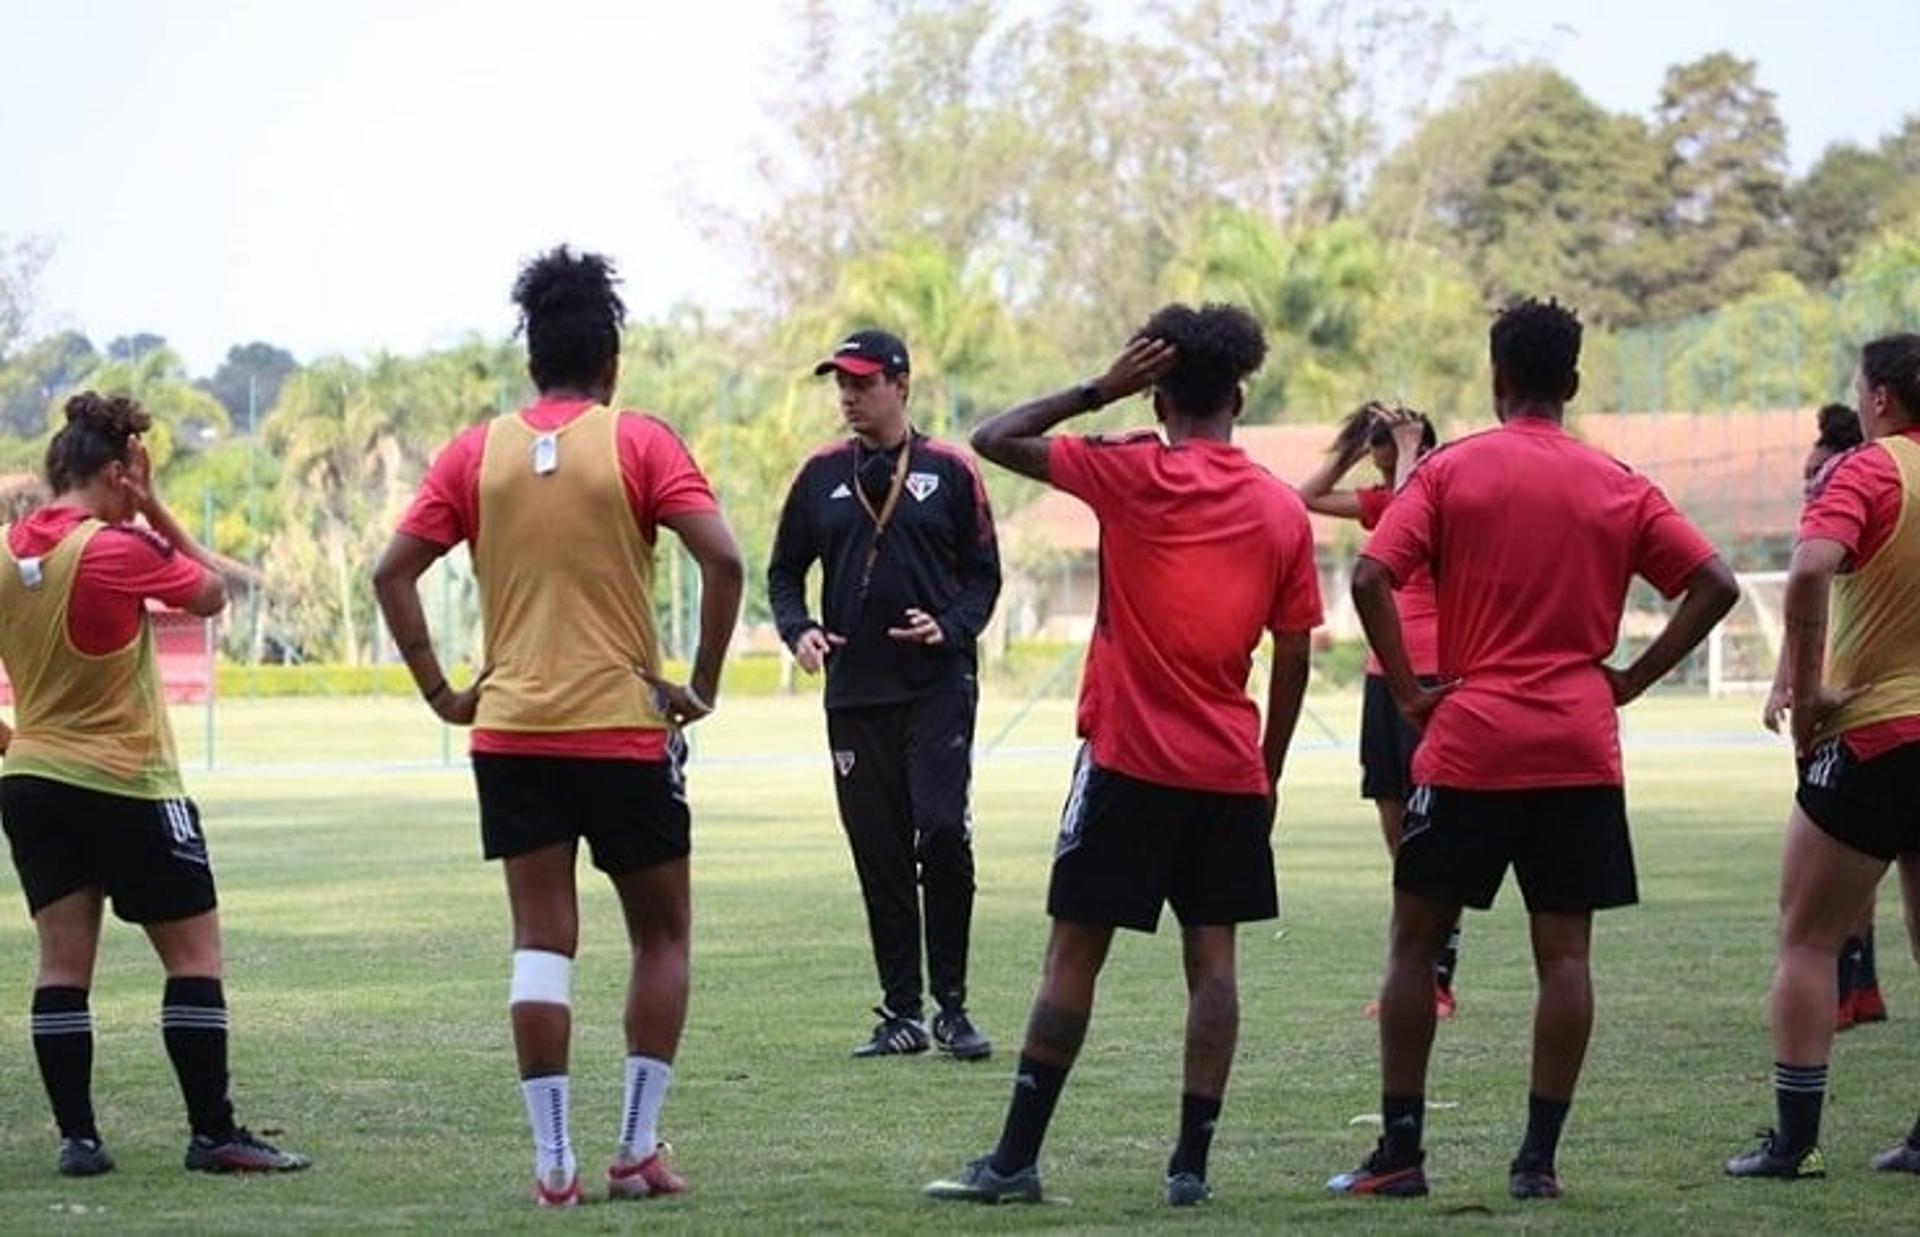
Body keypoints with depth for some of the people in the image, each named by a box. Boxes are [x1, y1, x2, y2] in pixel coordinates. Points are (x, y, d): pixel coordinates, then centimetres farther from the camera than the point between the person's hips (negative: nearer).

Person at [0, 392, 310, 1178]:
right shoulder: (117, 551, -16)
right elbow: (211, 593, -2)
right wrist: (155, 510, -4)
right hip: (127, 787, -6)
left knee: (63, 960, 6)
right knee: (194, 952, 2)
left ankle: (76, 1136, 2)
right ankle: (212, 1135, 1)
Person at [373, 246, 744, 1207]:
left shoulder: (477, 451, 5)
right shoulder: (640, 443, -3)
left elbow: (393, 571, -1)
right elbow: (721, 558, -15)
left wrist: (438, 689, 5)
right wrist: (702, 686, -5)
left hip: (510, 731, 2)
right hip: (625, 730, -2)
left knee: (542, 939, 5)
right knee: (661, 932, 12)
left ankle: (553, 1161, -2)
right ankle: (638, 1147, 7)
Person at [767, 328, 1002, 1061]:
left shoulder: (948, 471, 3)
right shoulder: (822, 476, 11)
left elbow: (983, 573, 5)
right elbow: (784, 570, 16)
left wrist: (950, 627, -14)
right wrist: (799, 631, -3)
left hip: (937, 689, -3)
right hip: (854, 693, 3)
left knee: (943, 834, -14)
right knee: (880, 857, 4)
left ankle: (952, 1006, -4)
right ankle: (901, 1013, 11)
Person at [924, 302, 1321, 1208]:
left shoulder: (1135, 474, -6)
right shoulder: (1283, 511, 5)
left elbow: (994, 439, -1)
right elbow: (1293, 661, 7)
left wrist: (1099, 390, 1)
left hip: (1130, 759, -3)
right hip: (1230, 771, 3)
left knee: (1074, 952, 0)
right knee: (1211, 958, 7)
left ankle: (1016, 1159, 1)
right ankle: (1192, 1163, 3)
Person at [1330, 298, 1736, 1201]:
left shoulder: (1451, 471, -1)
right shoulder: (1618, 487, 6)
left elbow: (1371, 578, -12)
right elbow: (1713, 586, 1)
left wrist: (1409, 692, -5)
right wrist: (1631, 679, 4)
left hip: (1470, 746, -2)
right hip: (1580, 750, 2)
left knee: (1416, 938, 8)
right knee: (1563, 951, 4)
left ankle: (1400, 1152, 7)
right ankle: (1539, 1158, 0)